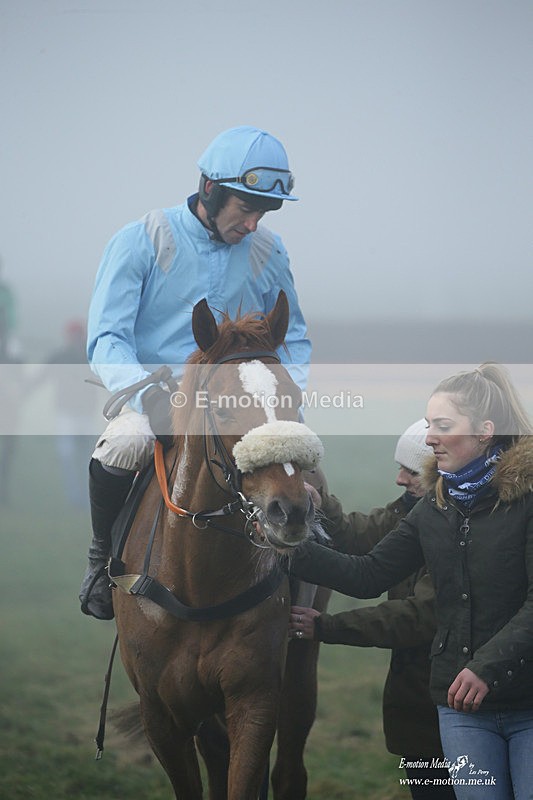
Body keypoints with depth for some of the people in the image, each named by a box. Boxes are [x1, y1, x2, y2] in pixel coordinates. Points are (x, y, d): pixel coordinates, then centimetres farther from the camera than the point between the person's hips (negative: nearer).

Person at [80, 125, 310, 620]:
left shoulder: (267, 254, 7)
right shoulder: (141, 242, -6)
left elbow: (292, 336, 19)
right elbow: (106, 338, -12)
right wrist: (147, 394, -31)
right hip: (153, 406, -4)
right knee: (123, 447, -35)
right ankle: (104, 556, -8)